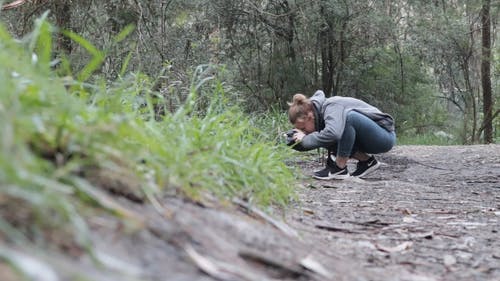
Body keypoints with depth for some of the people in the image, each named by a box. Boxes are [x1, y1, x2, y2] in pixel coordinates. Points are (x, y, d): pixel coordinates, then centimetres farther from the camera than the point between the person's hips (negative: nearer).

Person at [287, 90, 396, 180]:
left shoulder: (331, 107, -26)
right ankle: (366, 161, 4)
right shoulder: (319, 113, 1)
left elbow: (333, 133, -43)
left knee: (348, 116, -33)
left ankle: (340, 168, -22)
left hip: (385, 135, -9)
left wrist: (306, 139, -30)